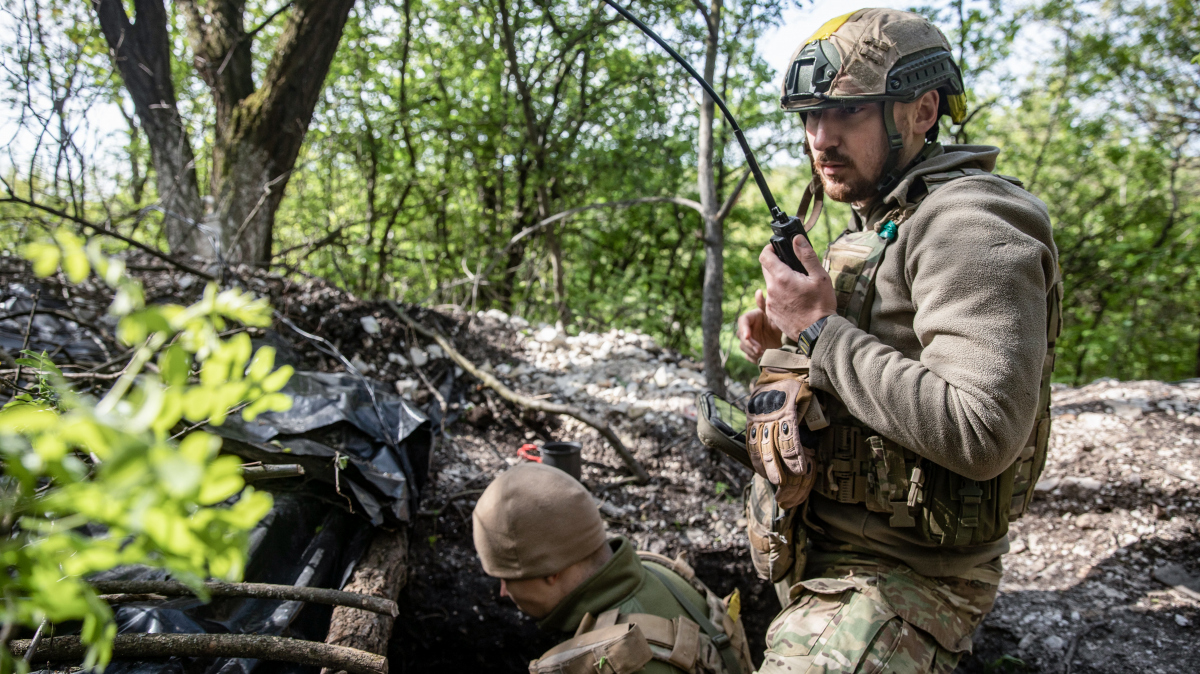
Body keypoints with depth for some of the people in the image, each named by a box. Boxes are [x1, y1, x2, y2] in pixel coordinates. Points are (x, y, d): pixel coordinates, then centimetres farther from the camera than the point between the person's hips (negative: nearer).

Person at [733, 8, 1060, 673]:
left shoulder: (968, 226, -18)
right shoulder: (875, 227, 13)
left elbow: (982, 434, -30)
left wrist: (821, 331, -23)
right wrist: (782, 348, 5)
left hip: (892, 585, -10)